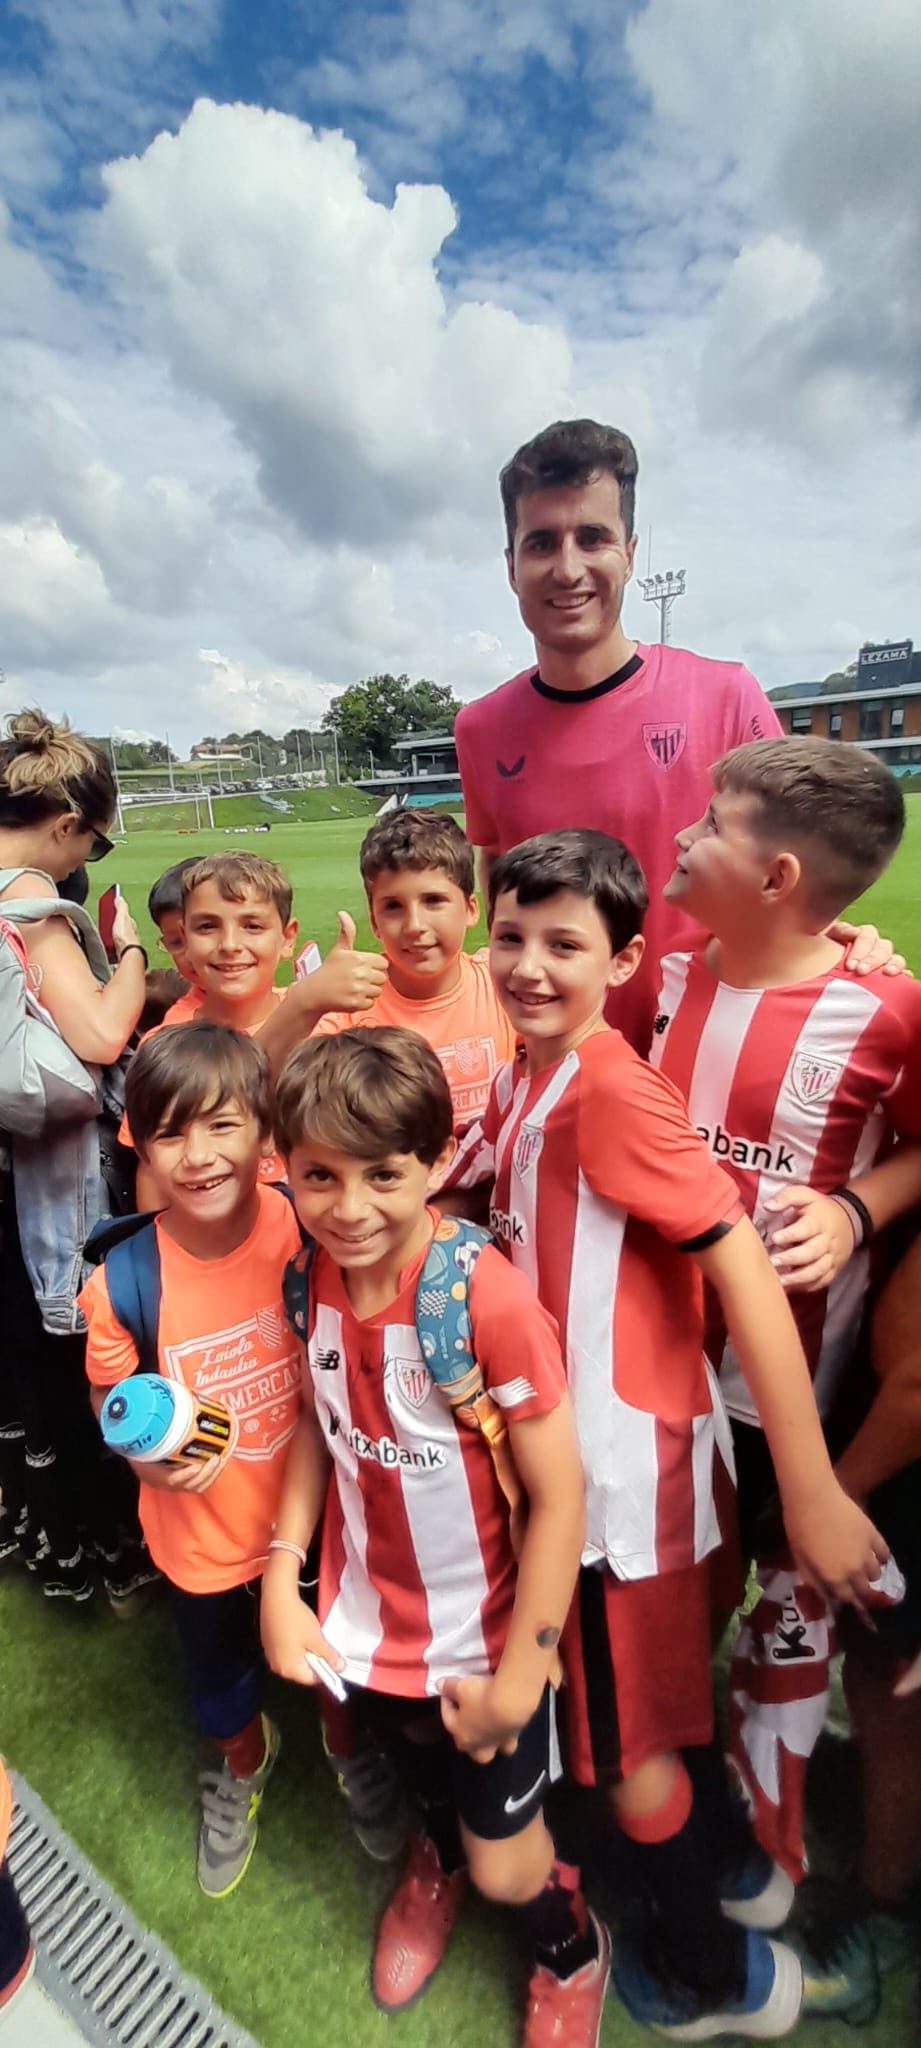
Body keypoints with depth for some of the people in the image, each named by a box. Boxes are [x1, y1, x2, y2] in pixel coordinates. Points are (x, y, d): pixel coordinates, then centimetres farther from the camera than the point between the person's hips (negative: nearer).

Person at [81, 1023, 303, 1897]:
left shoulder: (305, 1231, -25)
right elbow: (111, 1398, -7)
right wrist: (147, 1452, -26)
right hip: (202, 1528, 1)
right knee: (221, 1689, 29)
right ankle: (244, 1768, 67)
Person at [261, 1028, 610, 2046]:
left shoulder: (491, 1301, -33)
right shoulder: (313, 1280, -15)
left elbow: (560, 1498, -24)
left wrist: (518, 1679, -15)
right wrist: (282, 1577, -5)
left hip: (481, 1646, -4)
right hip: (367, 1629, 4)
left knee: (505, 1867, 18)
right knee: (428, 1778, 32)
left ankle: (574, 1954, 55)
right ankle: (435, 1853, 69)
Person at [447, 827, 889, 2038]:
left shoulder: (611, 1089, -25)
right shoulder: (520, 1083, 0)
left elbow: (745, 1268, -27)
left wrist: (812, 1490, -24)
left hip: (625, 1450, -8)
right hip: (569, 1439, 8)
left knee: (627, 1747, 16)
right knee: (651, 1693, 29)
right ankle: (735, 1869, 56)